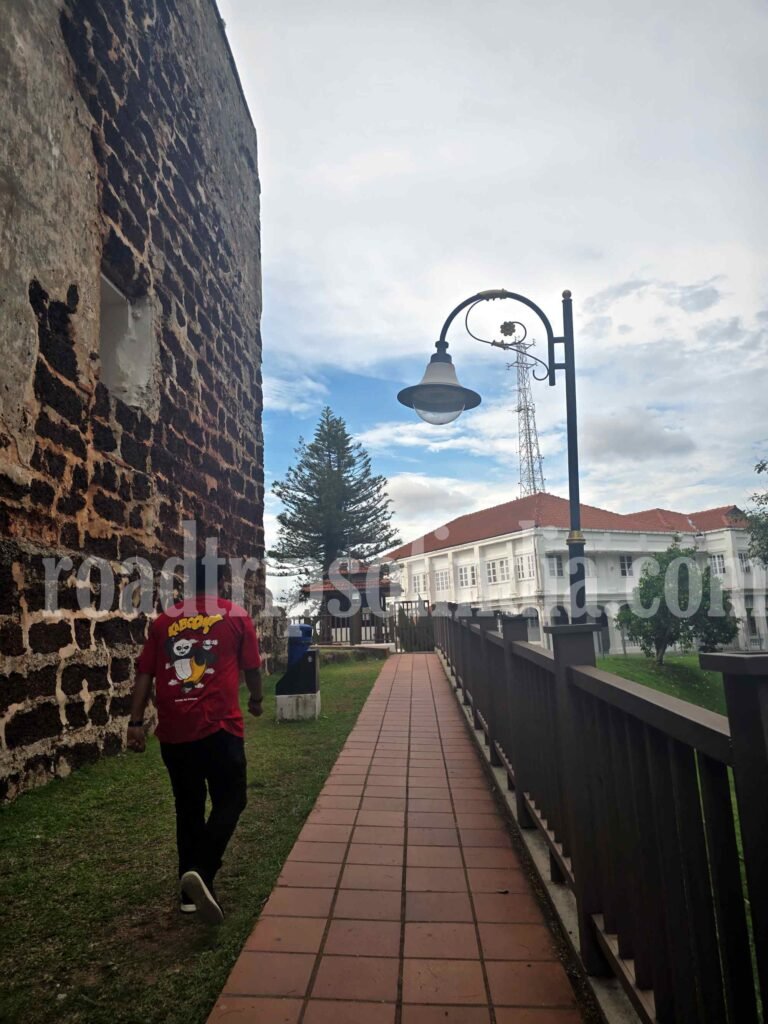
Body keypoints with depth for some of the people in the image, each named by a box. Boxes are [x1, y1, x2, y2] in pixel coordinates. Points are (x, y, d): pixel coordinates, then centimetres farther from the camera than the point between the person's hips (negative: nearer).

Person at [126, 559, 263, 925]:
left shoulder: (164, 621, 10)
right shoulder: (236, 616, 3)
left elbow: (145, 673, 6)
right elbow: (252, 666, 11)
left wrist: (136, 722, 8)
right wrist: (256, 699, 29)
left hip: (173, 730, 4)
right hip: (218, 726, -4)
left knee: (188, 807, 16)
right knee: (229, 801, 8)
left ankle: (190, 892, 23)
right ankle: (201, 873, -12)